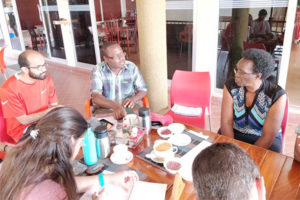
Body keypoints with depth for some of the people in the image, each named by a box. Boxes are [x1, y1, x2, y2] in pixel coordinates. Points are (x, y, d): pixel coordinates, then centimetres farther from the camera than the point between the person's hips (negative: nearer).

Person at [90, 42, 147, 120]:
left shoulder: (132, 67, -2)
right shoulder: (98, 71, -8)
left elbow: (143, 90, 5)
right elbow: (96, 97, -21)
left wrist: (134, 99, -18)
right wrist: (115, 106, -40)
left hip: (129, 108, 2)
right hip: (104, 111, -1)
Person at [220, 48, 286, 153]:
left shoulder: (277, 95, -19)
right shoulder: (230, 86, -12)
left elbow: (268, 136, -16)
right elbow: (226, 122, -13)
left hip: (263, 139, -1)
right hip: (235, 134, 2)